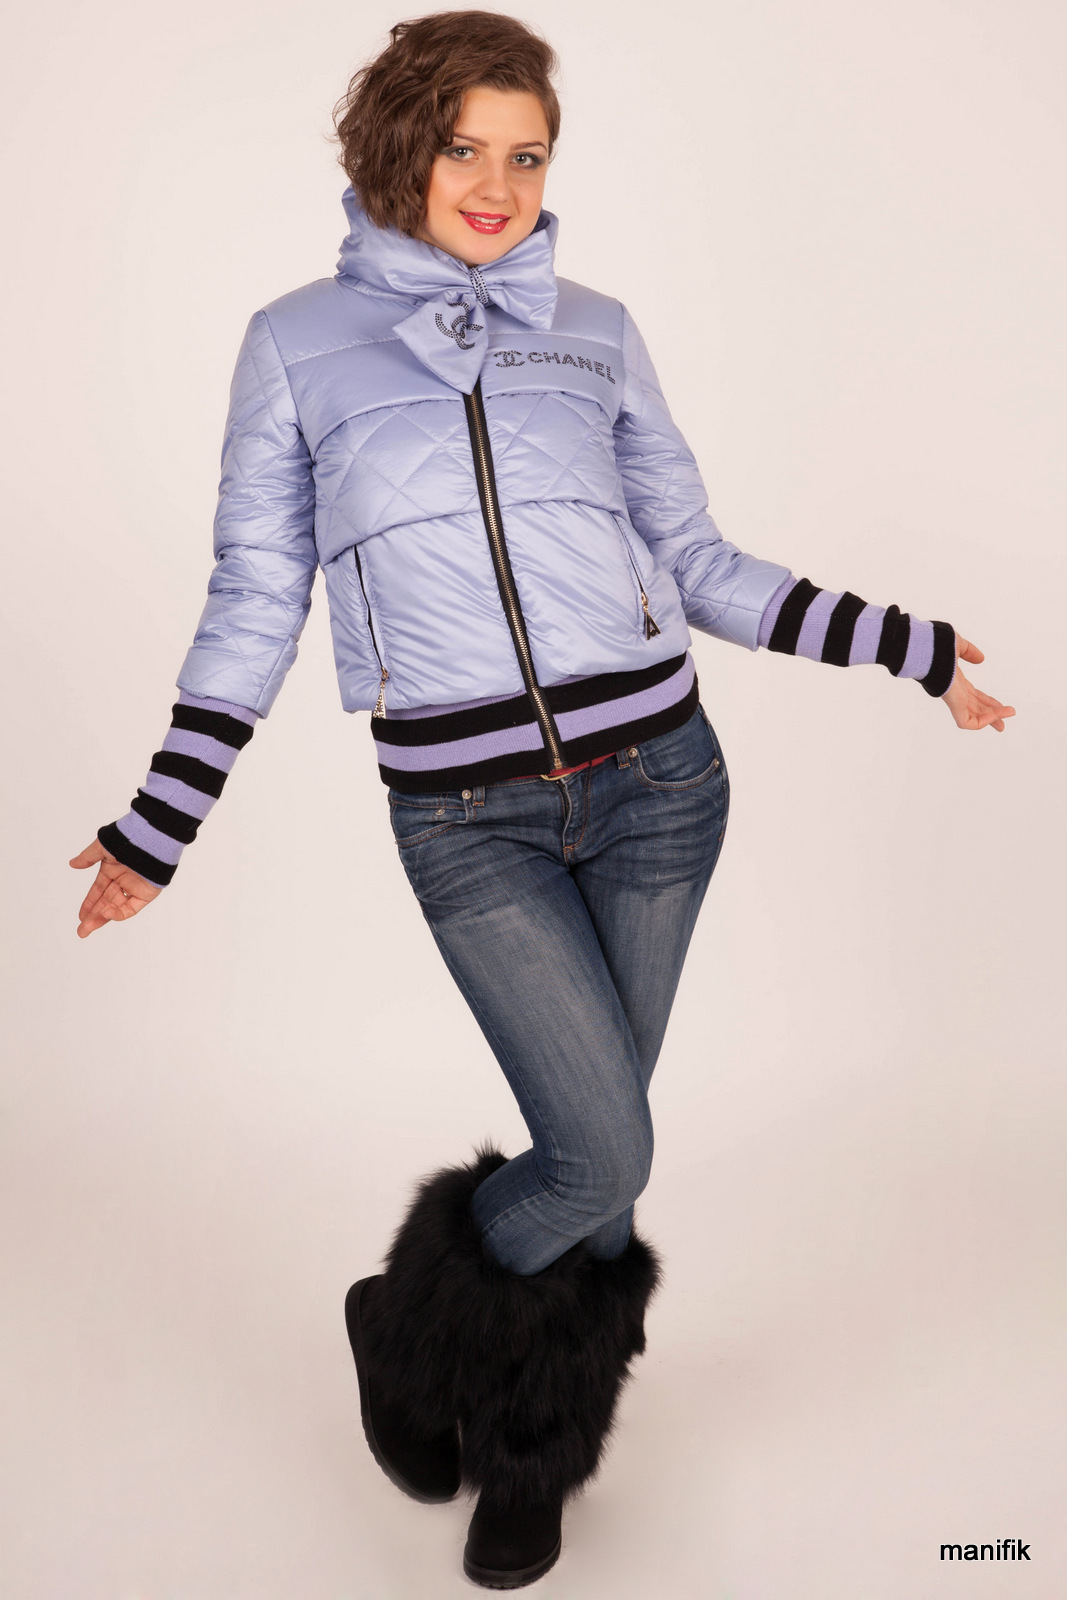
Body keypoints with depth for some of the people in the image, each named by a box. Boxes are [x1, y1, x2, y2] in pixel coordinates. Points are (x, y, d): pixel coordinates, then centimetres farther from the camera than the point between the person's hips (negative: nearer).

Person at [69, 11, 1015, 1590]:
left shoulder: (596, 331, 10)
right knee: (604, 1157, -8)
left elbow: (696, 559, 13)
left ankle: (530, 1438, 35)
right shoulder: (297, 342, 5)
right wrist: (159, 825, 2)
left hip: (653, 772, 3)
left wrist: (904, 644, 10)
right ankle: (404, 1329, 24)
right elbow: (255, 601, 6)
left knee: (594, 1140, 9)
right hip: (465, 811, -2)